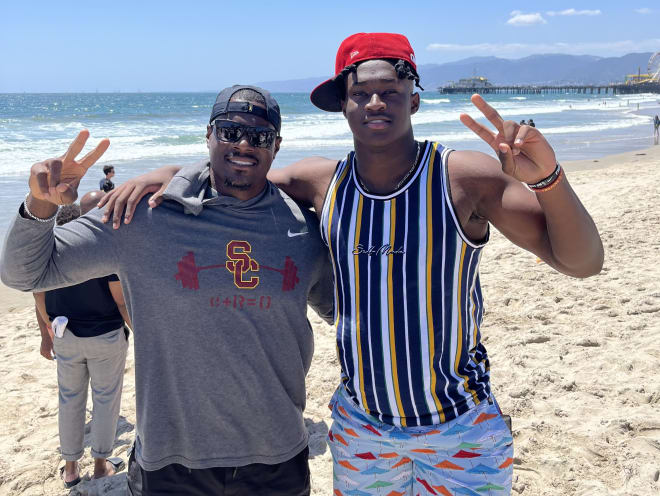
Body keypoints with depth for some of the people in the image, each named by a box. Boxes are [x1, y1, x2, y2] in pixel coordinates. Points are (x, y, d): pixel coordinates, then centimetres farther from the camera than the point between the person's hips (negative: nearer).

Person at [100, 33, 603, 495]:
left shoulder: (466, 177, -15)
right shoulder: (322, 181, -5)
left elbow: (583, 262, -16)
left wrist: (547, 177, -34)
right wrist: (169, 173, -8)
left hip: (463, 432, -2)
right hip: (359, 426, 3)